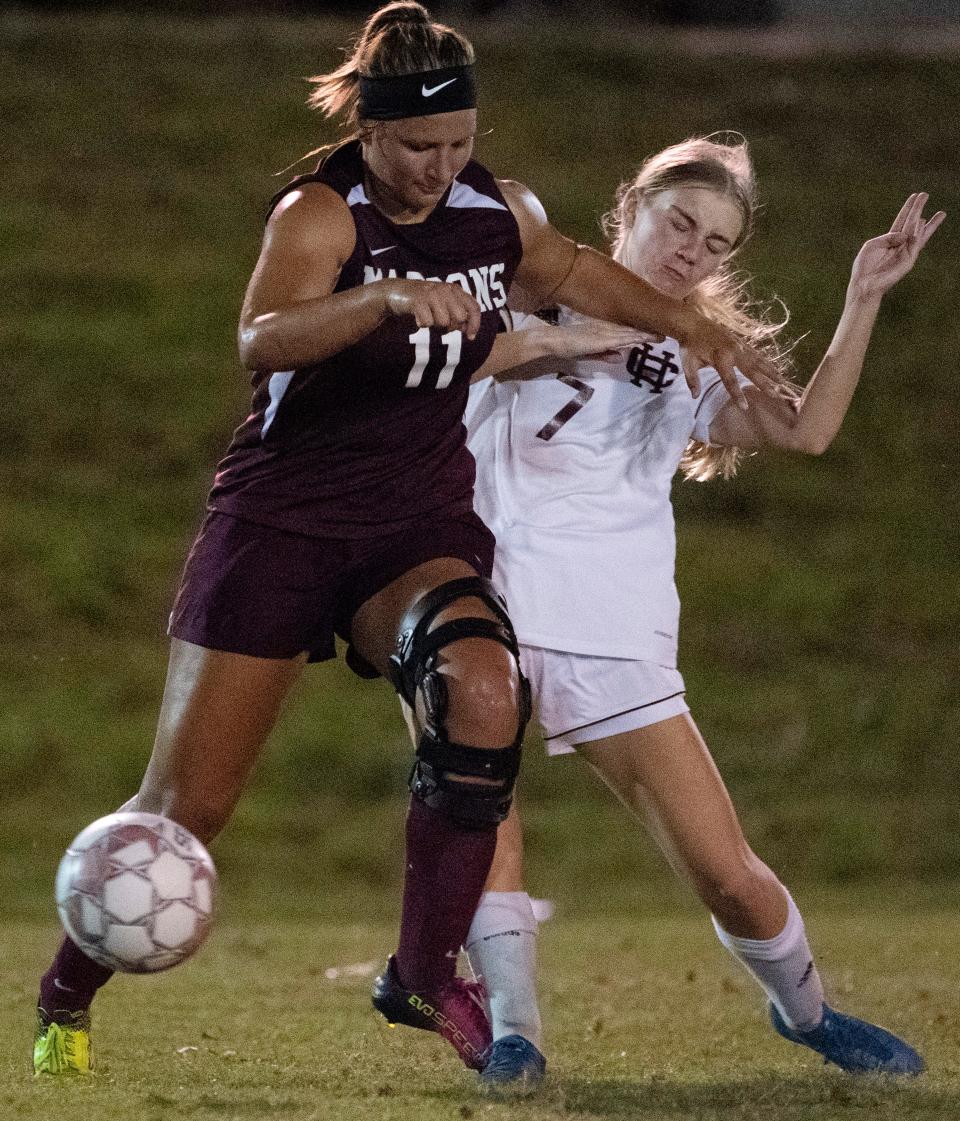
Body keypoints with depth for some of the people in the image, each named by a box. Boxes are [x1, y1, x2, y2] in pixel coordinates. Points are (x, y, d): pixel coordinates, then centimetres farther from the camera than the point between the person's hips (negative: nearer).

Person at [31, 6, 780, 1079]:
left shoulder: (496, 213, 3)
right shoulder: (319, 214, -15)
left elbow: (571, 270, 26)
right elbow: (262, 339, -35)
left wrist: (688, 325, 16)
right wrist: (392, 297, -49)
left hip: (421, 531, 4)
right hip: (281, 523, -4)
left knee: (485, 694, -29)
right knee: (185, 805, -3)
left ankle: (424, 973, -16)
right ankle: (63, 1000, 21)